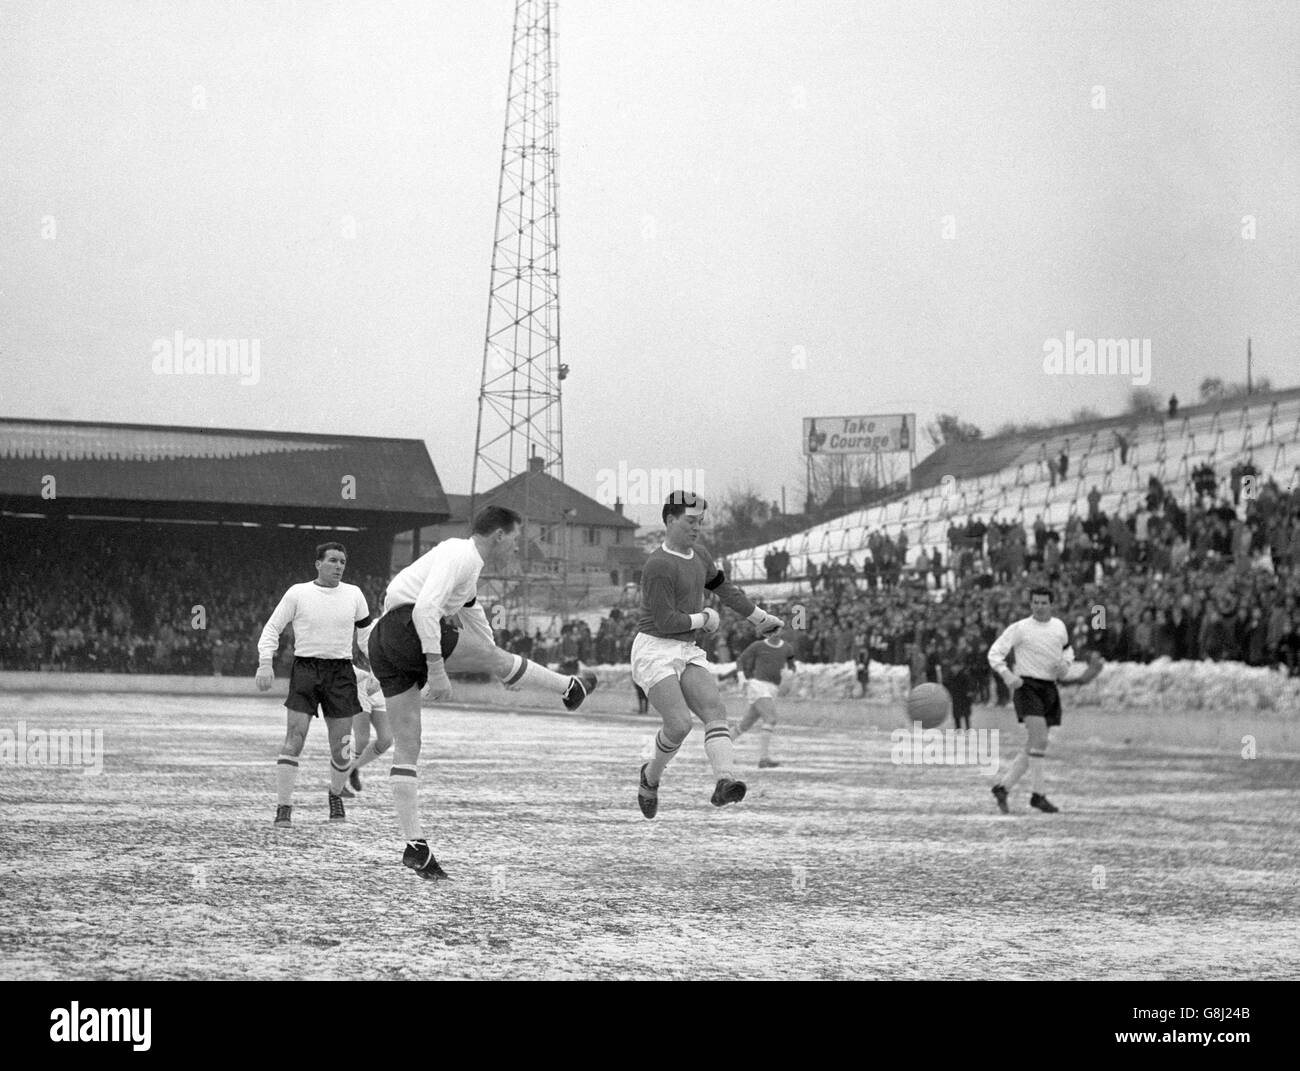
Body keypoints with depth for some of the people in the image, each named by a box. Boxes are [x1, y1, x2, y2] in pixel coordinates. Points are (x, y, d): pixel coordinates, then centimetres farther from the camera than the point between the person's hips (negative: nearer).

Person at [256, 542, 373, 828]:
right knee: (294, 738, -12)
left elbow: (366, 631, 20)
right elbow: (272, 628, 4)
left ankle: (336, 794, 30)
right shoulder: (297, 593, 1)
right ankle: (283, 808, -8)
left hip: (341, 672, 2)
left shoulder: (353, 594, 8)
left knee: (341, 745, 2)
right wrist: (265, 663, -9)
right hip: (305, 668, -2)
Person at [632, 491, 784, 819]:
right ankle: (651, 776, 8)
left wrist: (759, 618, 36)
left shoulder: (698, 555, 12)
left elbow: (723, 588, 28)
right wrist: (705, 619, -5)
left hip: (687, 653, 8)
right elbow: (665, 622, -20)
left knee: (714, 710, -16)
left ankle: (725, 781, -34)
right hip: (654, 652, -8)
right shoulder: (660, 565, -16)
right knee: (679, 724, -20)